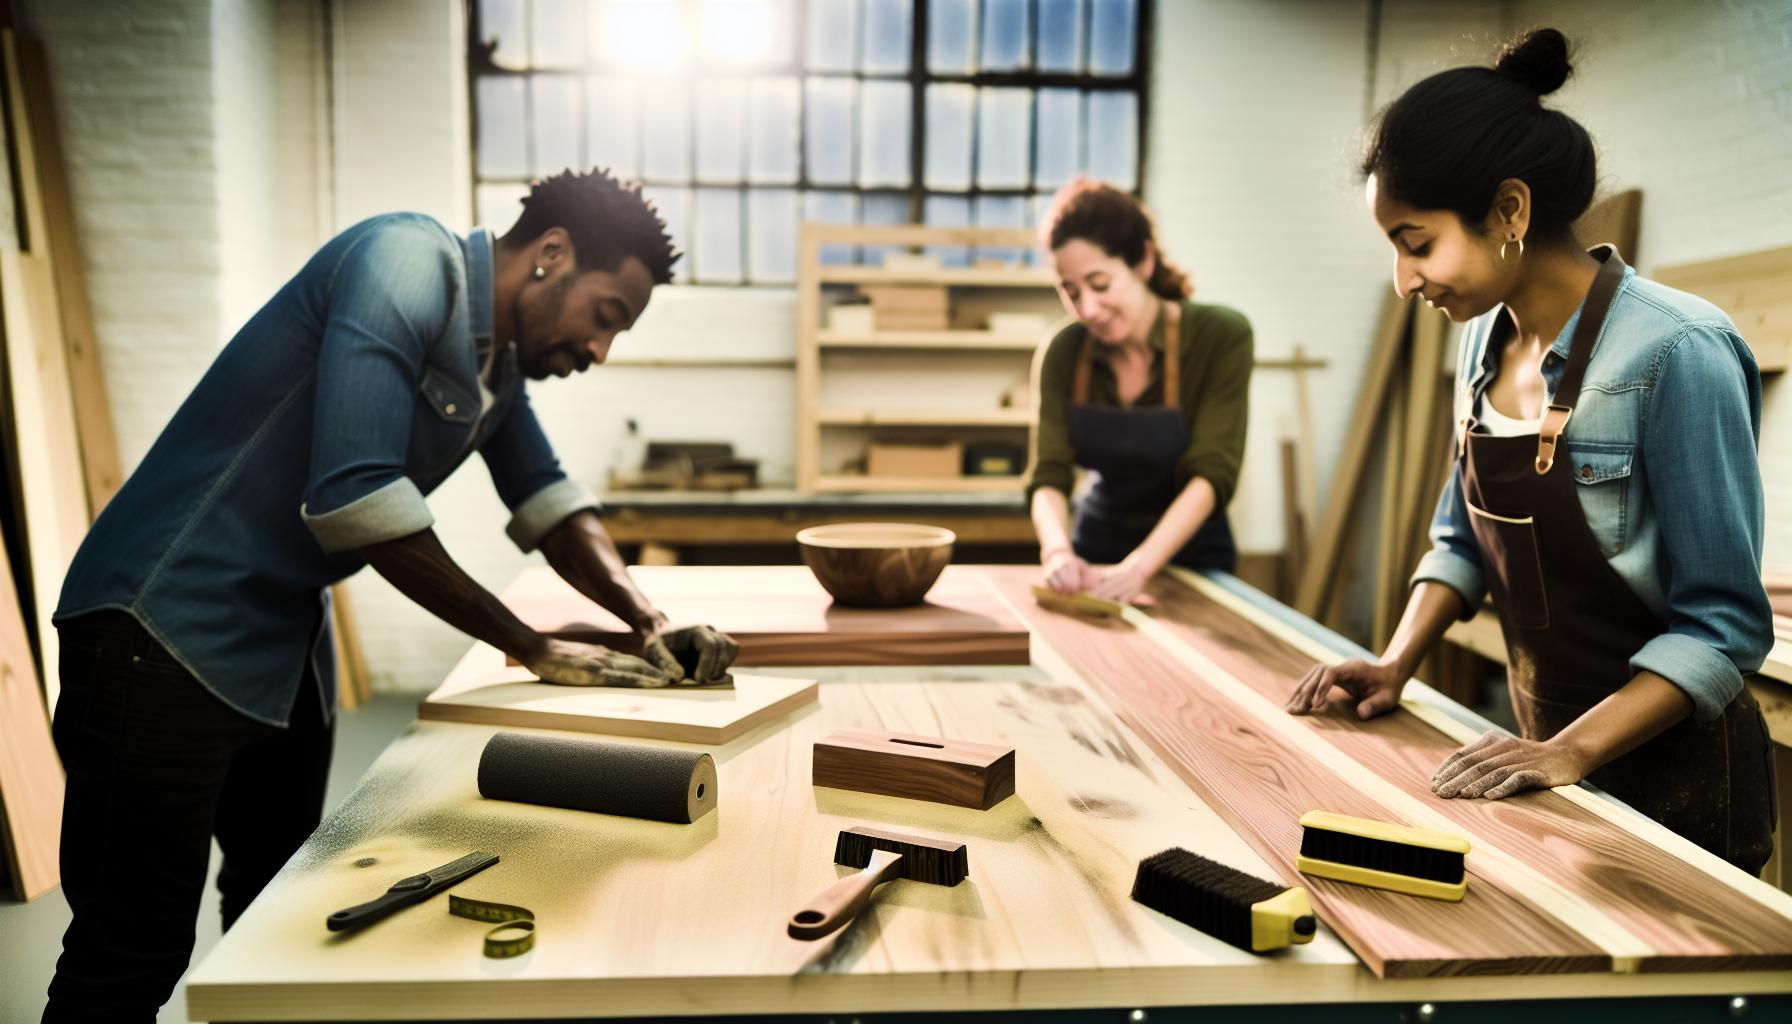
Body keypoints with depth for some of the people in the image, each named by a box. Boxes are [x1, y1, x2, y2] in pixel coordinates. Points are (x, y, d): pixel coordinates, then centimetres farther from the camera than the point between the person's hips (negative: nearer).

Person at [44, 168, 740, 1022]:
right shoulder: (408, 262, -19)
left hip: (287, 640, 9)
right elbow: (354, 496, -28)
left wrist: (651, 624, 0)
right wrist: (534, 649, -19)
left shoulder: (503, 361, 7)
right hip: (169, 630, -9)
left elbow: (547, 503, 16)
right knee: (137, 950, -2)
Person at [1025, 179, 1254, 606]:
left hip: (1187, 554, -2)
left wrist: (1137, 568, -35)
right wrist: (1058, 551, -34)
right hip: (1097, 550, 2)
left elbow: (1211, 475, -21)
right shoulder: (1062, 354, -6)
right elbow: (1048, 476, -12)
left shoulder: (1222, 337, -15)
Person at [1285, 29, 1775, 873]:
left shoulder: (1674, 353, -22)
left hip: (1671, 780, -6)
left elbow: (1724, 623, -20)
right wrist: (1396, 665, -3)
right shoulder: (1487, 339, -1)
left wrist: (1571, 752, -27)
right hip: (1546, 750, 6)